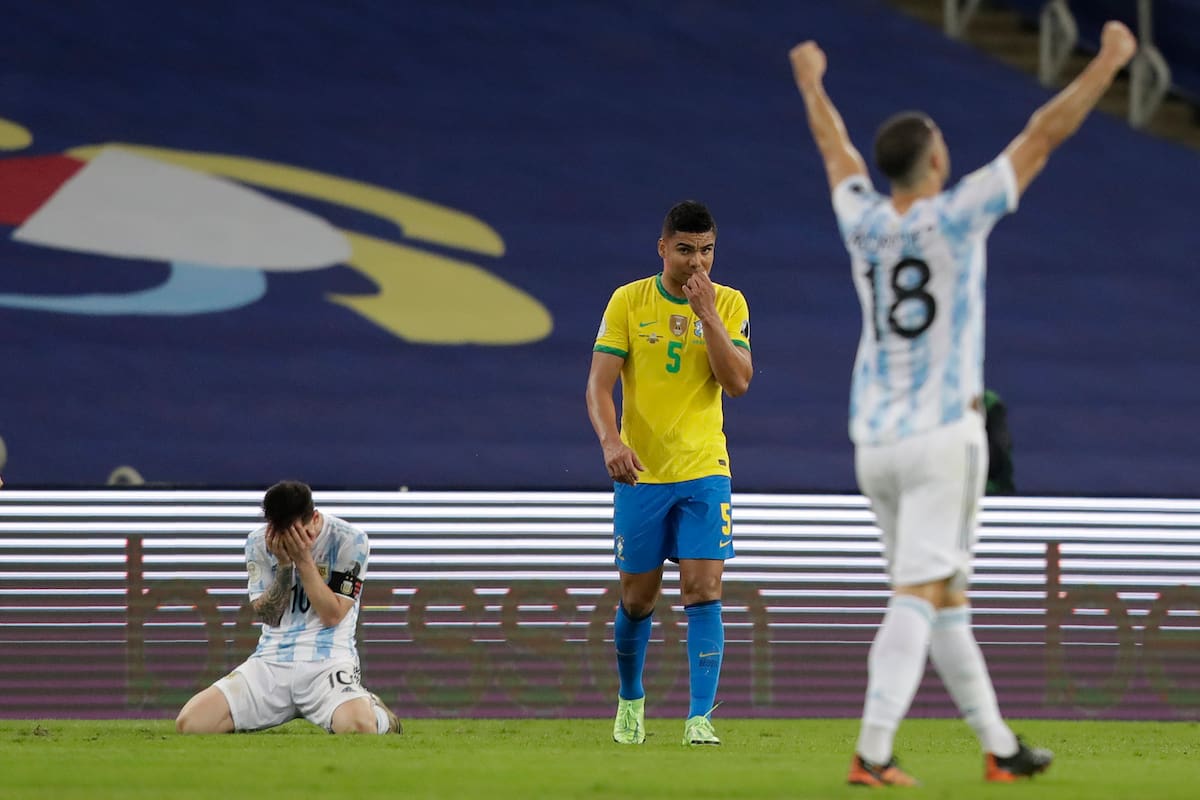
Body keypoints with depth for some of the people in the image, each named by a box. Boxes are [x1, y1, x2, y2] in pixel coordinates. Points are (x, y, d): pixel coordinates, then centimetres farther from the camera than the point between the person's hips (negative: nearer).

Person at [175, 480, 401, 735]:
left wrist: (303, 560, -15)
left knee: (359, 727, -37)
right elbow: (268, 616, 1)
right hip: (271, 662, 4)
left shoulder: (349, 540, -5)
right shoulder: (259, 542, 4)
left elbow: (333, 615, -9)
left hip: (328, 660, -3)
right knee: (190, 723, -16)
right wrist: (284, 565, -12)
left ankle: (378, 715, 8)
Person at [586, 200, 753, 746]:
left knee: (704, 591, -12)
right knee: (637, 599, 8)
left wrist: (707, 313, -16)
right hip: (641, 473, 0)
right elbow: (599, 382, -6)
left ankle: (700, 718, -14)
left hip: (704, 473, 0)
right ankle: (630, 701, 32)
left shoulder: (729, 304, 2)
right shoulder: (628, 302, -1)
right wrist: (610, 440, -23)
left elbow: (738, 382, -9)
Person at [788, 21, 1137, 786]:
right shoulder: (956, 216, -8)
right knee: (918, 597, -11)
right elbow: (1043, 136, -4)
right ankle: (873, 752, -23)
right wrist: (1110, 61, 4)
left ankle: (999, 746, 19)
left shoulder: (864, 222, 5)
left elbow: (837, 149, 26)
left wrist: (812, 84, 45)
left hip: (875, 443, 6)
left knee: (949, 595, 14)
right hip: (942, 436, -6)